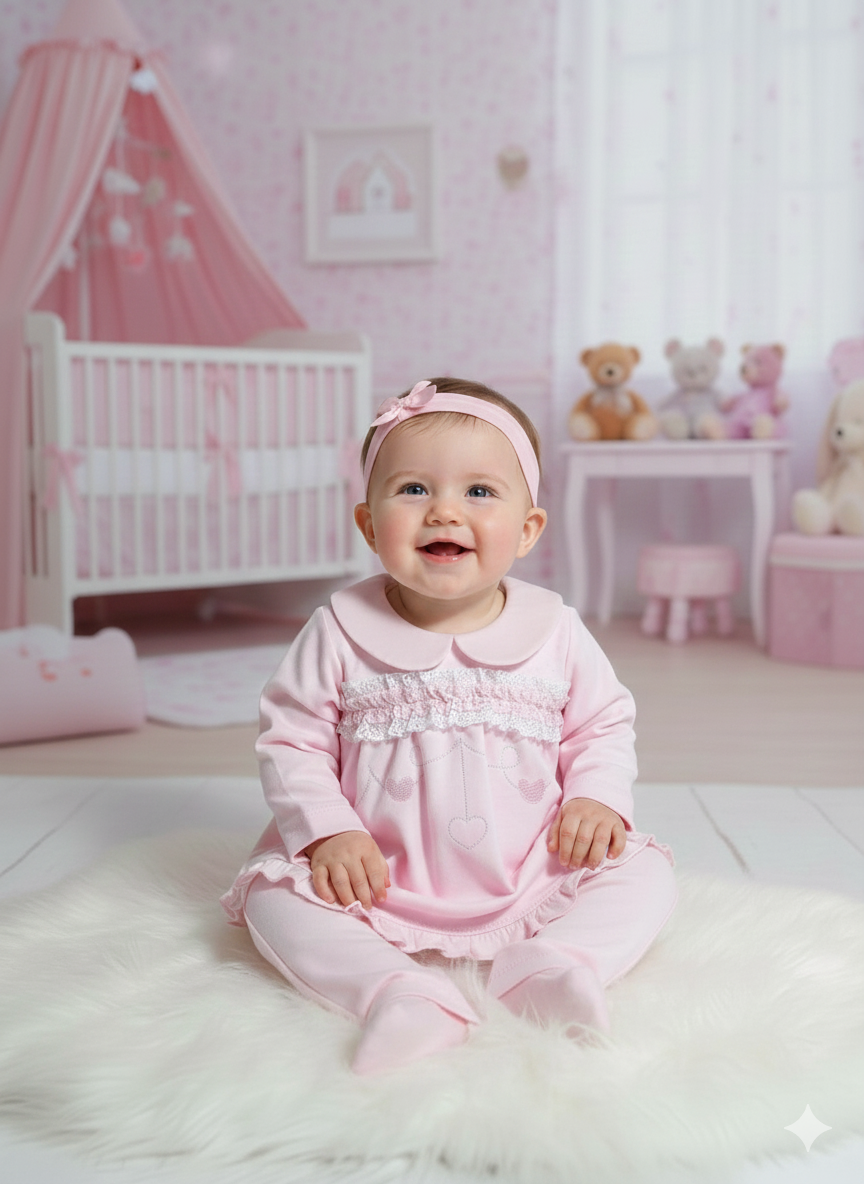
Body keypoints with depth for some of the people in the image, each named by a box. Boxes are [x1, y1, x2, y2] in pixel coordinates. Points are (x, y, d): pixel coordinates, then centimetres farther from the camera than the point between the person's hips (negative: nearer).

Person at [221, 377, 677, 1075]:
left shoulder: (556, 633, -2)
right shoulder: (340, 634, -6)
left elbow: (604, 725, 9)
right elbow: (292, 740, -2)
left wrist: (598, 797, -9)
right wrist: (327, 831, -15)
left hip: (530, 879, 1)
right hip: (379, 880, -1)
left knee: (642, 873, -13)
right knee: (276, 890, -22)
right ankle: (397, 992, -37)